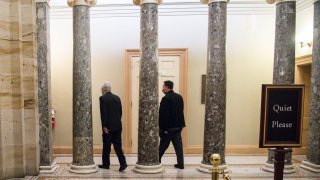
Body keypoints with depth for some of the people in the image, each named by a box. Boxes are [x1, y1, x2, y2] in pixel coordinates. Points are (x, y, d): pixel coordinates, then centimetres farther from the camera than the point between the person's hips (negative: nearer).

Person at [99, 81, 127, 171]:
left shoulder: (102, 98, -8)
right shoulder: (117, 98, 8)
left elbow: (103, 113, -14)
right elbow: (120, 112, 10)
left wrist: (104, 126, -11)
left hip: (108, 127, -5)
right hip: (118, 126, 5)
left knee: (106, 146, 9)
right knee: (118, 145, 9)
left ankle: (106, 164, 20)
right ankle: (123, 162, -1)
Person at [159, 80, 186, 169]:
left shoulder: (165, 98, -16)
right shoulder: (179, 97, 8)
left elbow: (163, 115, -18)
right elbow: (181, 111, 13)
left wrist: (163, 128, -15)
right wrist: (179, 123, 17)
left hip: (169, 127, -6)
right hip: (178, 125, 7)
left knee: (163, 146, 6)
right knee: (178, 144, 10)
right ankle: (180, 163, 12)